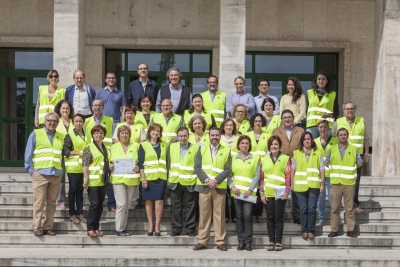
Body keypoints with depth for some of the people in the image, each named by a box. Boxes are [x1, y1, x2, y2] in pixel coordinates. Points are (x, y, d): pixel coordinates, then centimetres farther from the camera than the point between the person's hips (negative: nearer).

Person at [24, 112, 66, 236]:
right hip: (40, 174, -4)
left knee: (51, 203, 7)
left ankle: (48, 227, 12)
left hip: (56, 175, 4)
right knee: (39, 203, -3)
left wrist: (62, 170, 6)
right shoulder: (36, 134, 3)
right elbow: (28, 154, 1)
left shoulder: (61, 137, 13)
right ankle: (37, 228, 1)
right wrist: (31, 170, -6)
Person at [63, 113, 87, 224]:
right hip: (73, 167, -5)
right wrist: (79, 153, -18)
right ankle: (72, 213, 7)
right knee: (73, 190, 0)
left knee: (80, 190, 8)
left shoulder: (86, 135, 14)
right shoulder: (70, 135, -4)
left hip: (83, 167, 5)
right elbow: (66, 151, -10)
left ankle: (80, 213, 14)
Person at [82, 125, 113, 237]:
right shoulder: (89, 148, -4)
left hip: (103, 181, 6)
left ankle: (96, 228, 14)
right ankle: (90, 229, -1)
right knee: (94, 204, -8)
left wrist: (111, 166, 5)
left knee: (100, 205, 8)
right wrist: (86, 179, -18)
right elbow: (85, 165, -10)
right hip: (93, 181, -6)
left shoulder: (106, 148, 15)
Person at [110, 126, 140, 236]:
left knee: (127, 205, 5)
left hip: (132, 180, 2)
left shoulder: (135, 147, 14)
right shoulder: (113, 147, 13)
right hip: (118, 179, -2)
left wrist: (138, 168, -8)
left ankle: (123, 227, 15)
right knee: (121, 203, -13)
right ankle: (119, 229, -6)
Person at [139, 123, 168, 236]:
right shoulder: (144, 145, 4)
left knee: (159, 201, -5)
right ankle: (150, 225, 9)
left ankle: (157, 226, 0)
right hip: (148, 177, -1)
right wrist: (143, 178, -8)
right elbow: (140, 163, 0)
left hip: (161, 177, 1)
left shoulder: (164, 145, 13)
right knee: (149, 201, 1)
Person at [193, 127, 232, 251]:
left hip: (219, 187, -1)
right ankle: (202, 241, 7)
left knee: (219, 215, 0)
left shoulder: (226, 151, 7)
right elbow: (197, 167, 2)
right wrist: (207, 180, -12)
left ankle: (220, 242, 5)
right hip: (204, 187, 1)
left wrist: (216, 180, -14)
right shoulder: (202, 149, 11)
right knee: (204, 215, 3)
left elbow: (227, 170, -1)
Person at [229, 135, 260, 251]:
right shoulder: (233, 158, 11)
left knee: (248, 216, -10)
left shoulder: (255, 158, 7)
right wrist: (232, 187, -8)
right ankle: (241, 241, 7)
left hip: (249, 192, -2)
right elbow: (229, 174, 7)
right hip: (236, 192, 2)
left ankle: (248, 242, -3)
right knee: (239, 216, 3)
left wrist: (250, 190, -8)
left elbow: (257, 175, 1)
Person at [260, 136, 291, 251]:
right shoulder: (264, 159, 11)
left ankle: (278, 241, 5)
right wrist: (261, 193, 2)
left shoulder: (285, 158, 4)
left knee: (279, 217, 0)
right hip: (268, 193, 2)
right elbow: (261, 177, 9)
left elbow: (288, 176, 0)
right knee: (270, 217, 4)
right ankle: (271, 241, 10)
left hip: (280, 193, -2)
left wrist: (286, 192, -7)